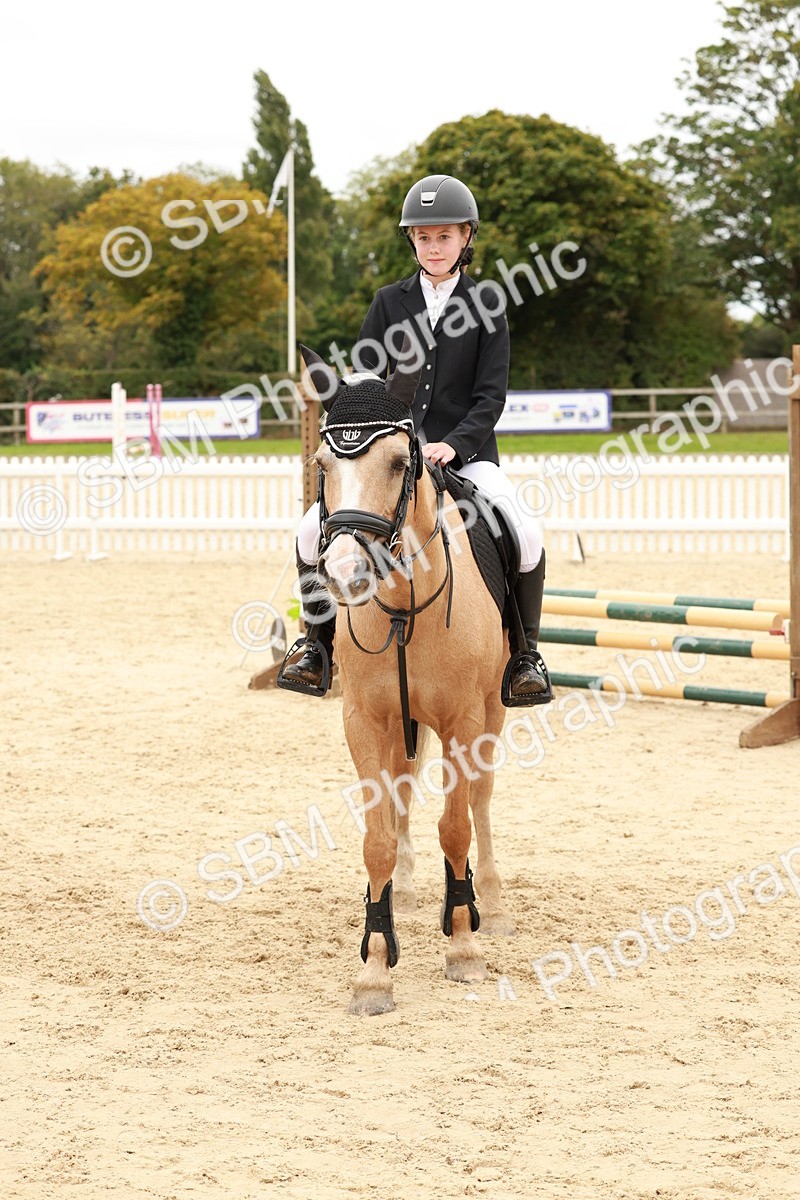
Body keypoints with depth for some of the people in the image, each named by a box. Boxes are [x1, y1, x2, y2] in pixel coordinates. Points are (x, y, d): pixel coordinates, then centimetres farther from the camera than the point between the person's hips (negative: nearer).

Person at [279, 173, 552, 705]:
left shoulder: (484, 305, 2)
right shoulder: (389, 303, 9)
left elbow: (491, 395, -3)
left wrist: (454, 445, -20)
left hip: (467, 452, -2)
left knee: (525, 536, -28)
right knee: (314, 531, -16)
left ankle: (525, 655, -7)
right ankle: (319, 647, 5)